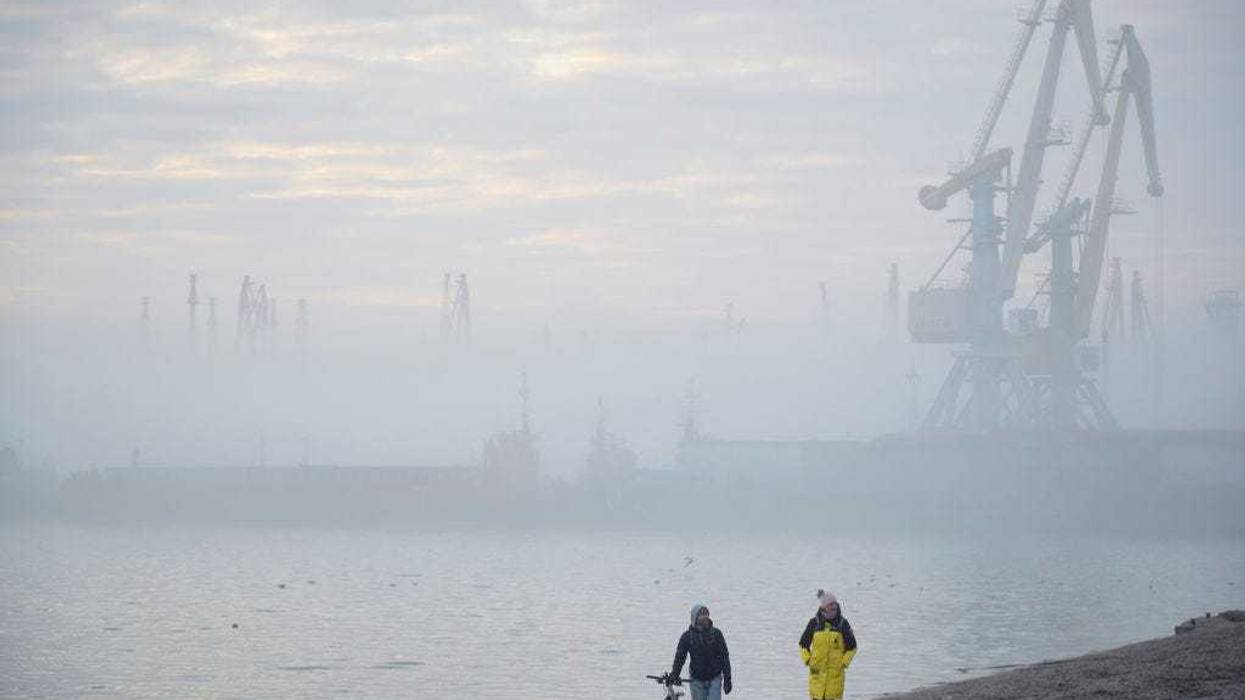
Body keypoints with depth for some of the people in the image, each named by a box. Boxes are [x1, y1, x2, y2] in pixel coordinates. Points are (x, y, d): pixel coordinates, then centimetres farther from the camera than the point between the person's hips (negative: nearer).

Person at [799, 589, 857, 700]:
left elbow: (851, 647, 8)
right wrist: (807, 661, 2)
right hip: (817, 670, 1)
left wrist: (844, 663, -1)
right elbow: (803, 644, 13)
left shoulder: (842, 624, 1)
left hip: (835, 670, -1)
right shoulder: (814, 623, 3)